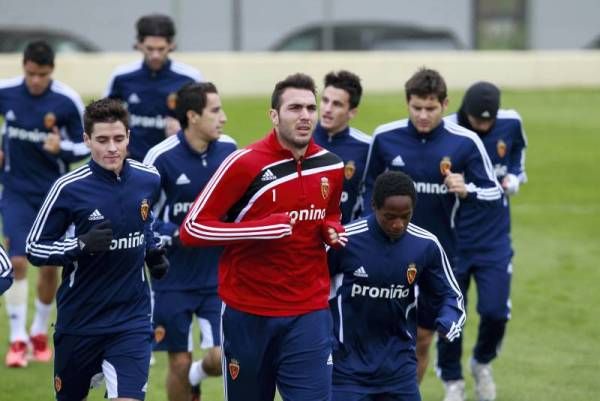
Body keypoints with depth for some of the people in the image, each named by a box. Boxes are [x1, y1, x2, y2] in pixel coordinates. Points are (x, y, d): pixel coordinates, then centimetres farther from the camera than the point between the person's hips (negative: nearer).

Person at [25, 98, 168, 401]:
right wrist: (82, 244, -24)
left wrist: (153, 250, 5)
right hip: (79, 319, -1)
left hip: (132, 319, 1)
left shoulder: (148, 179, -2)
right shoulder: (68, 188, -14)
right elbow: (35, 250, -9)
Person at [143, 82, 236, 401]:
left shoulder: (229, 150, -3)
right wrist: (178, 234, -21)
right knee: (179, 363, 5)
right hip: (174, 279, -2)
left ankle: (197, 375, 28)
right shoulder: (161, 157, -15)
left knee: (222, 359, -7)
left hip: (219, 276, 2)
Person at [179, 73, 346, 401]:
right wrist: (263, 228, -21)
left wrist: (332, 231, -1)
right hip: (247, 313, -3)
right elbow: (191, 229, -13)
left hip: (309, 312, 3)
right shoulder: (245, 163, -12)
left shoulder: (331, 167, 4)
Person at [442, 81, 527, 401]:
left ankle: (482, 363, 27)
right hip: (452, 239, -2)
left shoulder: (511, 124, -6)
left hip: (495, 239, 2)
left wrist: (515, 176, -1)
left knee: (496, 311, -5)